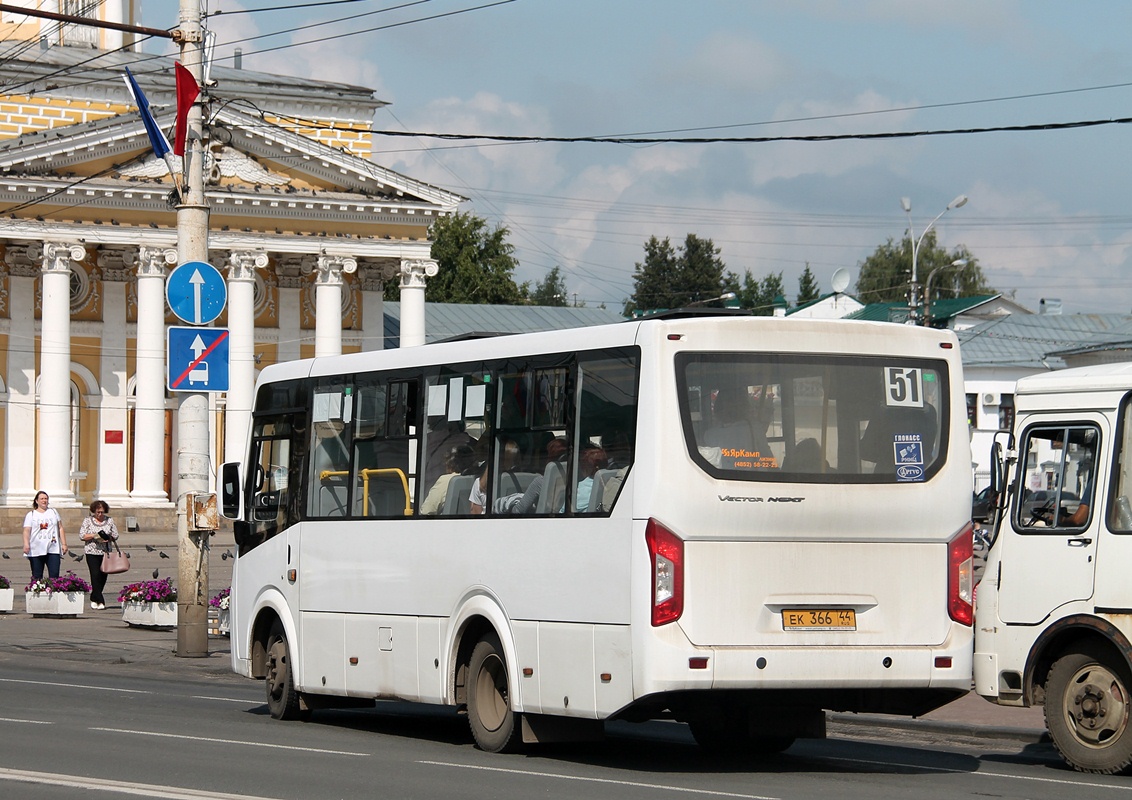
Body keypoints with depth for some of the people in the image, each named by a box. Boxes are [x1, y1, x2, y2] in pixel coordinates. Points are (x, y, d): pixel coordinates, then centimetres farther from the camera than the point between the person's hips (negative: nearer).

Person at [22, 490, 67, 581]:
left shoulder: (53, 512, 16)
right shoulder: (31, 515, 8)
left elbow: (60, 528, 15)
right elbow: (27, 531, -2)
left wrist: (64, 544, 7)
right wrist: (26, 544, -18)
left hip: (53, 549, 1)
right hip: (36, 550, -1)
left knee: (54, 575, -10)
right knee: (37, 577, 0)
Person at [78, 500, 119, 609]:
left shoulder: (109, 521, 9)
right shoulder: (88, 521, 3)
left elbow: (115, 535, 9)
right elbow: (82, 536, -3)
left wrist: (108, 538, -12)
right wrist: (94, 535, -16)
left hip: (105, 552, 3)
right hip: (92, 552, -3)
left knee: (103, 576, 3)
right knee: (95, 575, -13)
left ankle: (94, 598, 20)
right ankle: (100, 601, -13)